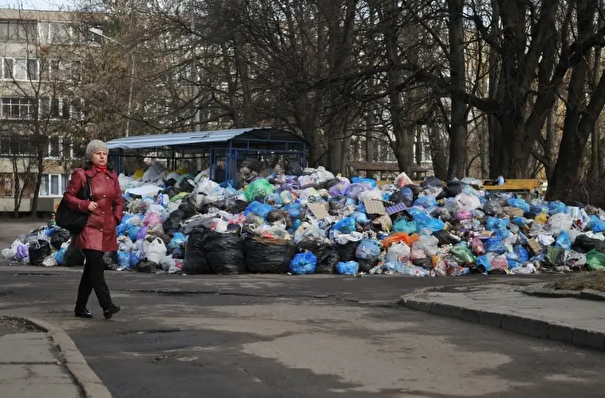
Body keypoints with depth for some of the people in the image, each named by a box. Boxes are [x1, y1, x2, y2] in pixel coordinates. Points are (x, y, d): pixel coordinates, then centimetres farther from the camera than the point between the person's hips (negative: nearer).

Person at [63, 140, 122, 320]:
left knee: (91, 268, 11)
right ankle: (107, 305, -19)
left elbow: (118, 201, 18)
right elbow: (68, 195, -2)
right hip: (89, 227, -6)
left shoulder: (112, 176, 11)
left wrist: (116, 217, 3)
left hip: (107, 229, 6)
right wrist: (85, 205, -16)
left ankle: (80, 308, 19)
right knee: (97, 265, -16)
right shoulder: (81, 175, -5)